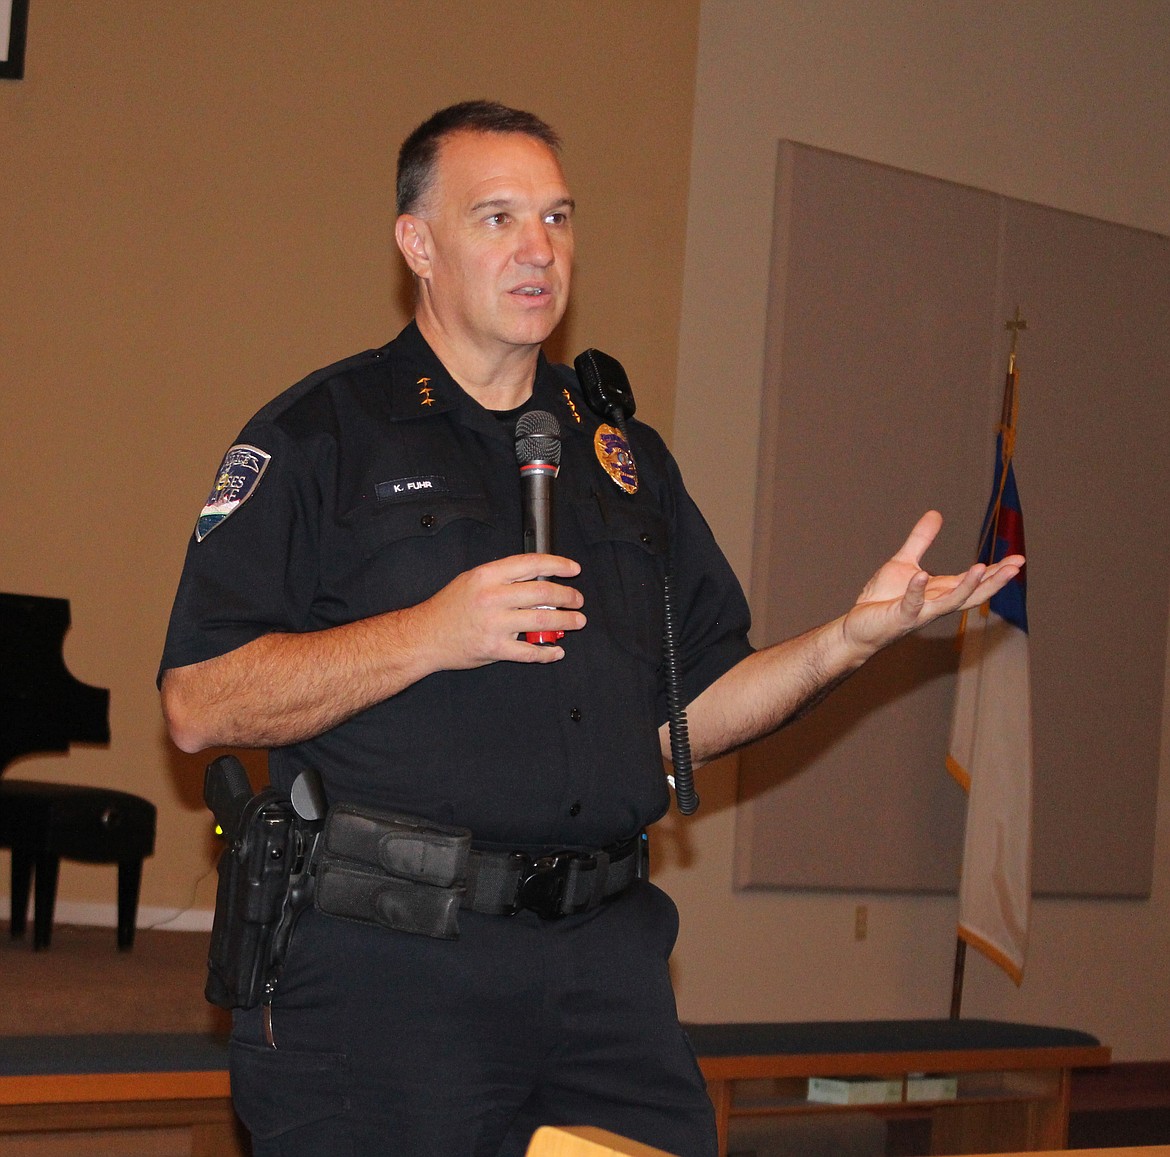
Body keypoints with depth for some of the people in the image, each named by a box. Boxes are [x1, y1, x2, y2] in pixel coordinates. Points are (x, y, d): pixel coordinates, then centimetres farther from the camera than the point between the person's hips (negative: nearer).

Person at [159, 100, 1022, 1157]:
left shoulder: (625, 457, 18)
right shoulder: (322, 433, 1)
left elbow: (688, 714, 17)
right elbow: (198, 704, -7)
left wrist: (853, 637, 2)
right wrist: (428, 636, -16)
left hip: (605, 960, 5)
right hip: (383, 961, -4)